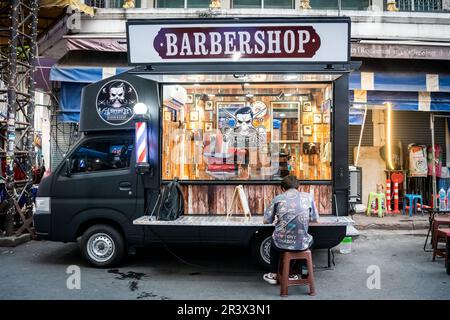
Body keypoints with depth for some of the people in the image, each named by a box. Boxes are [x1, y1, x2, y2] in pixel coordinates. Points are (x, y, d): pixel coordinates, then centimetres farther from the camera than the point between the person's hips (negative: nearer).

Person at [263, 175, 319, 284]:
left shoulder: (277, 199, -2)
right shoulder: (308, 197, 2)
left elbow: (266, 221, 4)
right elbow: (316, 220, 10)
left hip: (282, 244, 0)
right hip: (302, 245, 0)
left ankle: (273, 275, 43)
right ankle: (292, 274, 42)